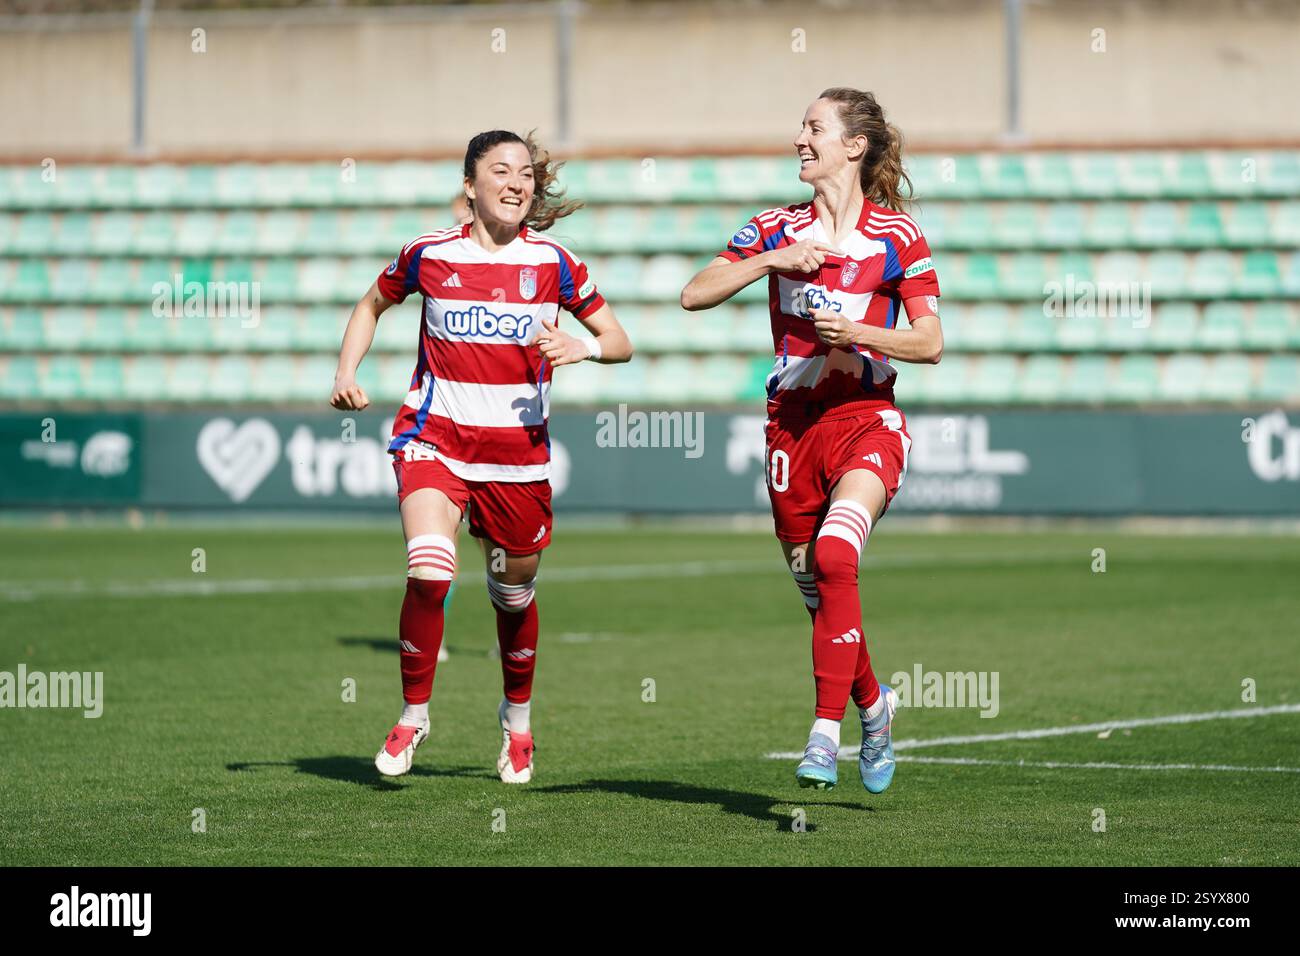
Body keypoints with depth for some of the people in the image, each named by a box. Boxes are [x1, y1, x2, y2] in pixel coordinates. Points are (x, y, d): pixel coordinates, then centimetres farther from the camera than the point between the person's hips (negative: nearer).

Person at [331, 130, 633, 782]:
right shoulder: (430, 253, -2)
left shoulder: (552, 263, -2)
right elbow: (373, 305, 18)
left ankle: (517, 717, 41)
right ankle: (413, 716, -4)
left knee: (514, 597, 14)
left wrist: (584, 346, -16)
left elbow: (619, 343, 5)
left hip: (518, 453, 2)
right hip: (435, 440, -1)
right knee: (429, 574, -24)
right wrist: (346, 373, 4)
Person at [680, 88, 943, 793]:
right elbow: (695, 294, -1)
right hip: (791, 424, 4)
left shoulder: (897, 236, -1)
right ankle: (873, 704, 36)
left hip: (866, 421, -4)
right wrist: (771, 259, -12)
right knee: (818, 591, 8)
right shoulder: (776, 230, 8)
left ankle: (825, 733, -26)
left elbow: (929, 342, -2)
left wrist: (856, 333, -16)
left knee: (834, 555, -28)